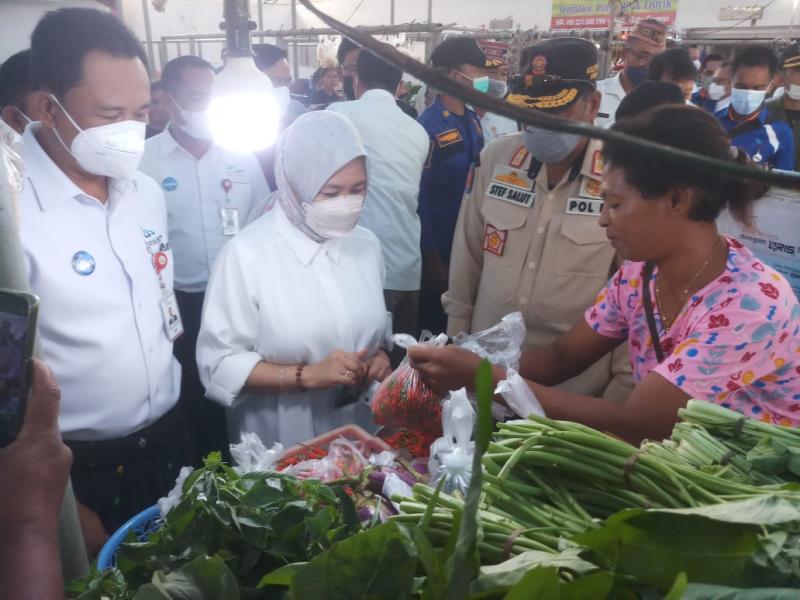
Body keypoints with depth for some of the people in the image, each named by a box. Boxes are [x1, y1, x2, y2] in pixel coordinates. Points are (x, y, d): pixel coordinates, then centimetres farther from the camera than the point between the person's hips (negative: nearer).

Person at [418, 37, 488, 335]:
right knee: (435, 321, 11)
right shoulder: (429, 126, -17)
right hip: (440, 245, -7)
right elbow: (419, 196, -17)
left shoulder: (472, 119, 5)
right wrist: (432, 257, -14)